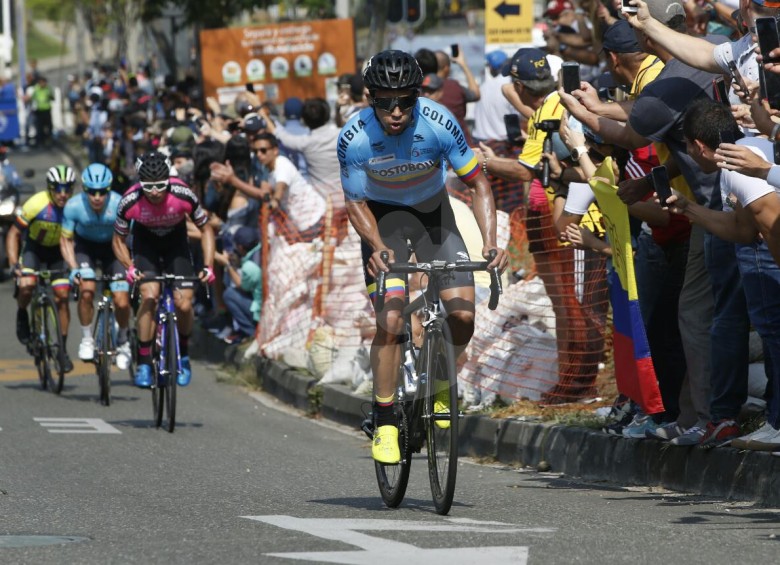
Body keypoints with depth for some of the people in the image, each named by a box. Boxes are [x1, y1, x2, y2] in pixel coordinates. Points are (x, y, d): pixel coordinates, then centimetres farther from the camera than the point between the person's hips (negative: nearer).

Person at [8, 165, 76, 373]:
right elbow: (14, 233, -18)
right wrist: (13, 263, -28)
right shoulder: (37, 204, -28)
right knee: (26, 285, -27)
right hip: (34, 248, -1)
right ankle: (22, 315, 6)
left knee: (62, 296, -10)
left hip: (59, 252, 1)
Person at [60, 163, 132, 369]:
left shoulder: (119, 205, -30)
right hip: (85, 246, 0)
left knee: (122, 302, -11)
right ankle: (86, 338, -4)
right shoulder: (74, 206, -27)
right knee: (86, 290, -25)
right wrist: (74, 269, -27)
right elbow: (66, 240, -14)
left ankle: (122, 340, 19)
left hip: (112, 247, 0)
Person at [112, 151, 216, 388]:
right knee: (149, 296, -22)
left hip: (176, 241, 0)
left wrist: (208, 266, -24)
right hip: (145, 242, 0)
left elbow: (205, 229, -15)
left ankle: (183, 356, 15)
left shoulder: (183, 195, -31)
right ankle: (143, 363, -12)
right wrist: (130, 267, -27)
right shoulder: (130, 201, -30)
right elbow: (118, 239, -12)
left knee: (184, 304, -13)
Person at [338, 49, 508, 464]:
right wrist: (377, 246, -30)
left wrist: (490, 242, -28)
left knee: (462, 318, -13)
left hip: (432, 211, 1)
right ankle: (385, 423, -5)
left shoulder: (439, 124, -27)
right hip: (383, 215, -1)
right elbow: (355, 202, -12)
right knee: (390, 321, -17)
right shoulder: (354, 138, -26)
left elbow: (478, 185, -16)